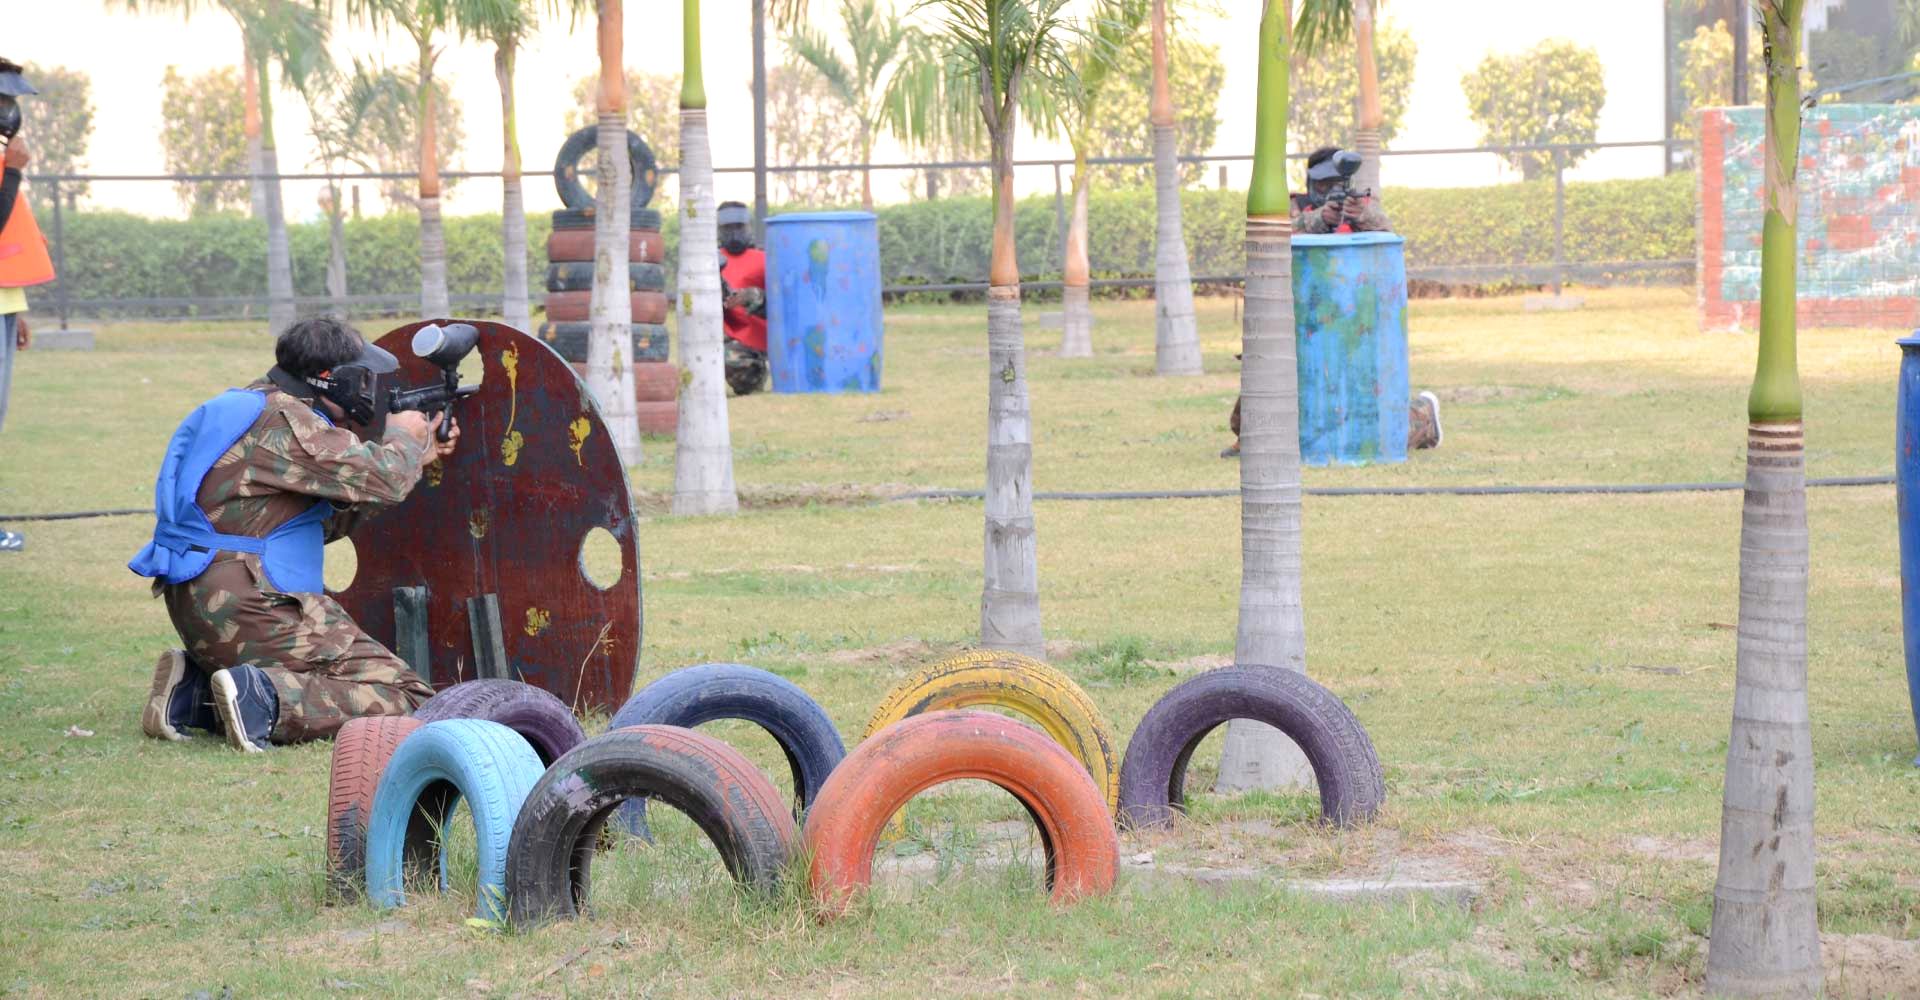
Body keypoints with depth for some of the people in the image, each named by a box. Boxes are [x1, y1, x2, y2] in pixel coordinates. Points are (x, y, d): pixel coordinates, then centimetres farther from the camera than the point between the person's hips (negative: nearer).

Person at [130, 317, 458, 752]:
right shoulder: (285, 420, -12)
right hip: (248, 614, -10)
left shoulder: (258, 409, 18)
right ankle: (265, 699, -23)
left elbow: (326, 522, 22)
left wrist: (413, 456, 20)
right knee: (406, 701, -11)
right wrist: (401, 435, 6)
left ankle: (197, 689, 10)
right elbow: (382, 480, -17)